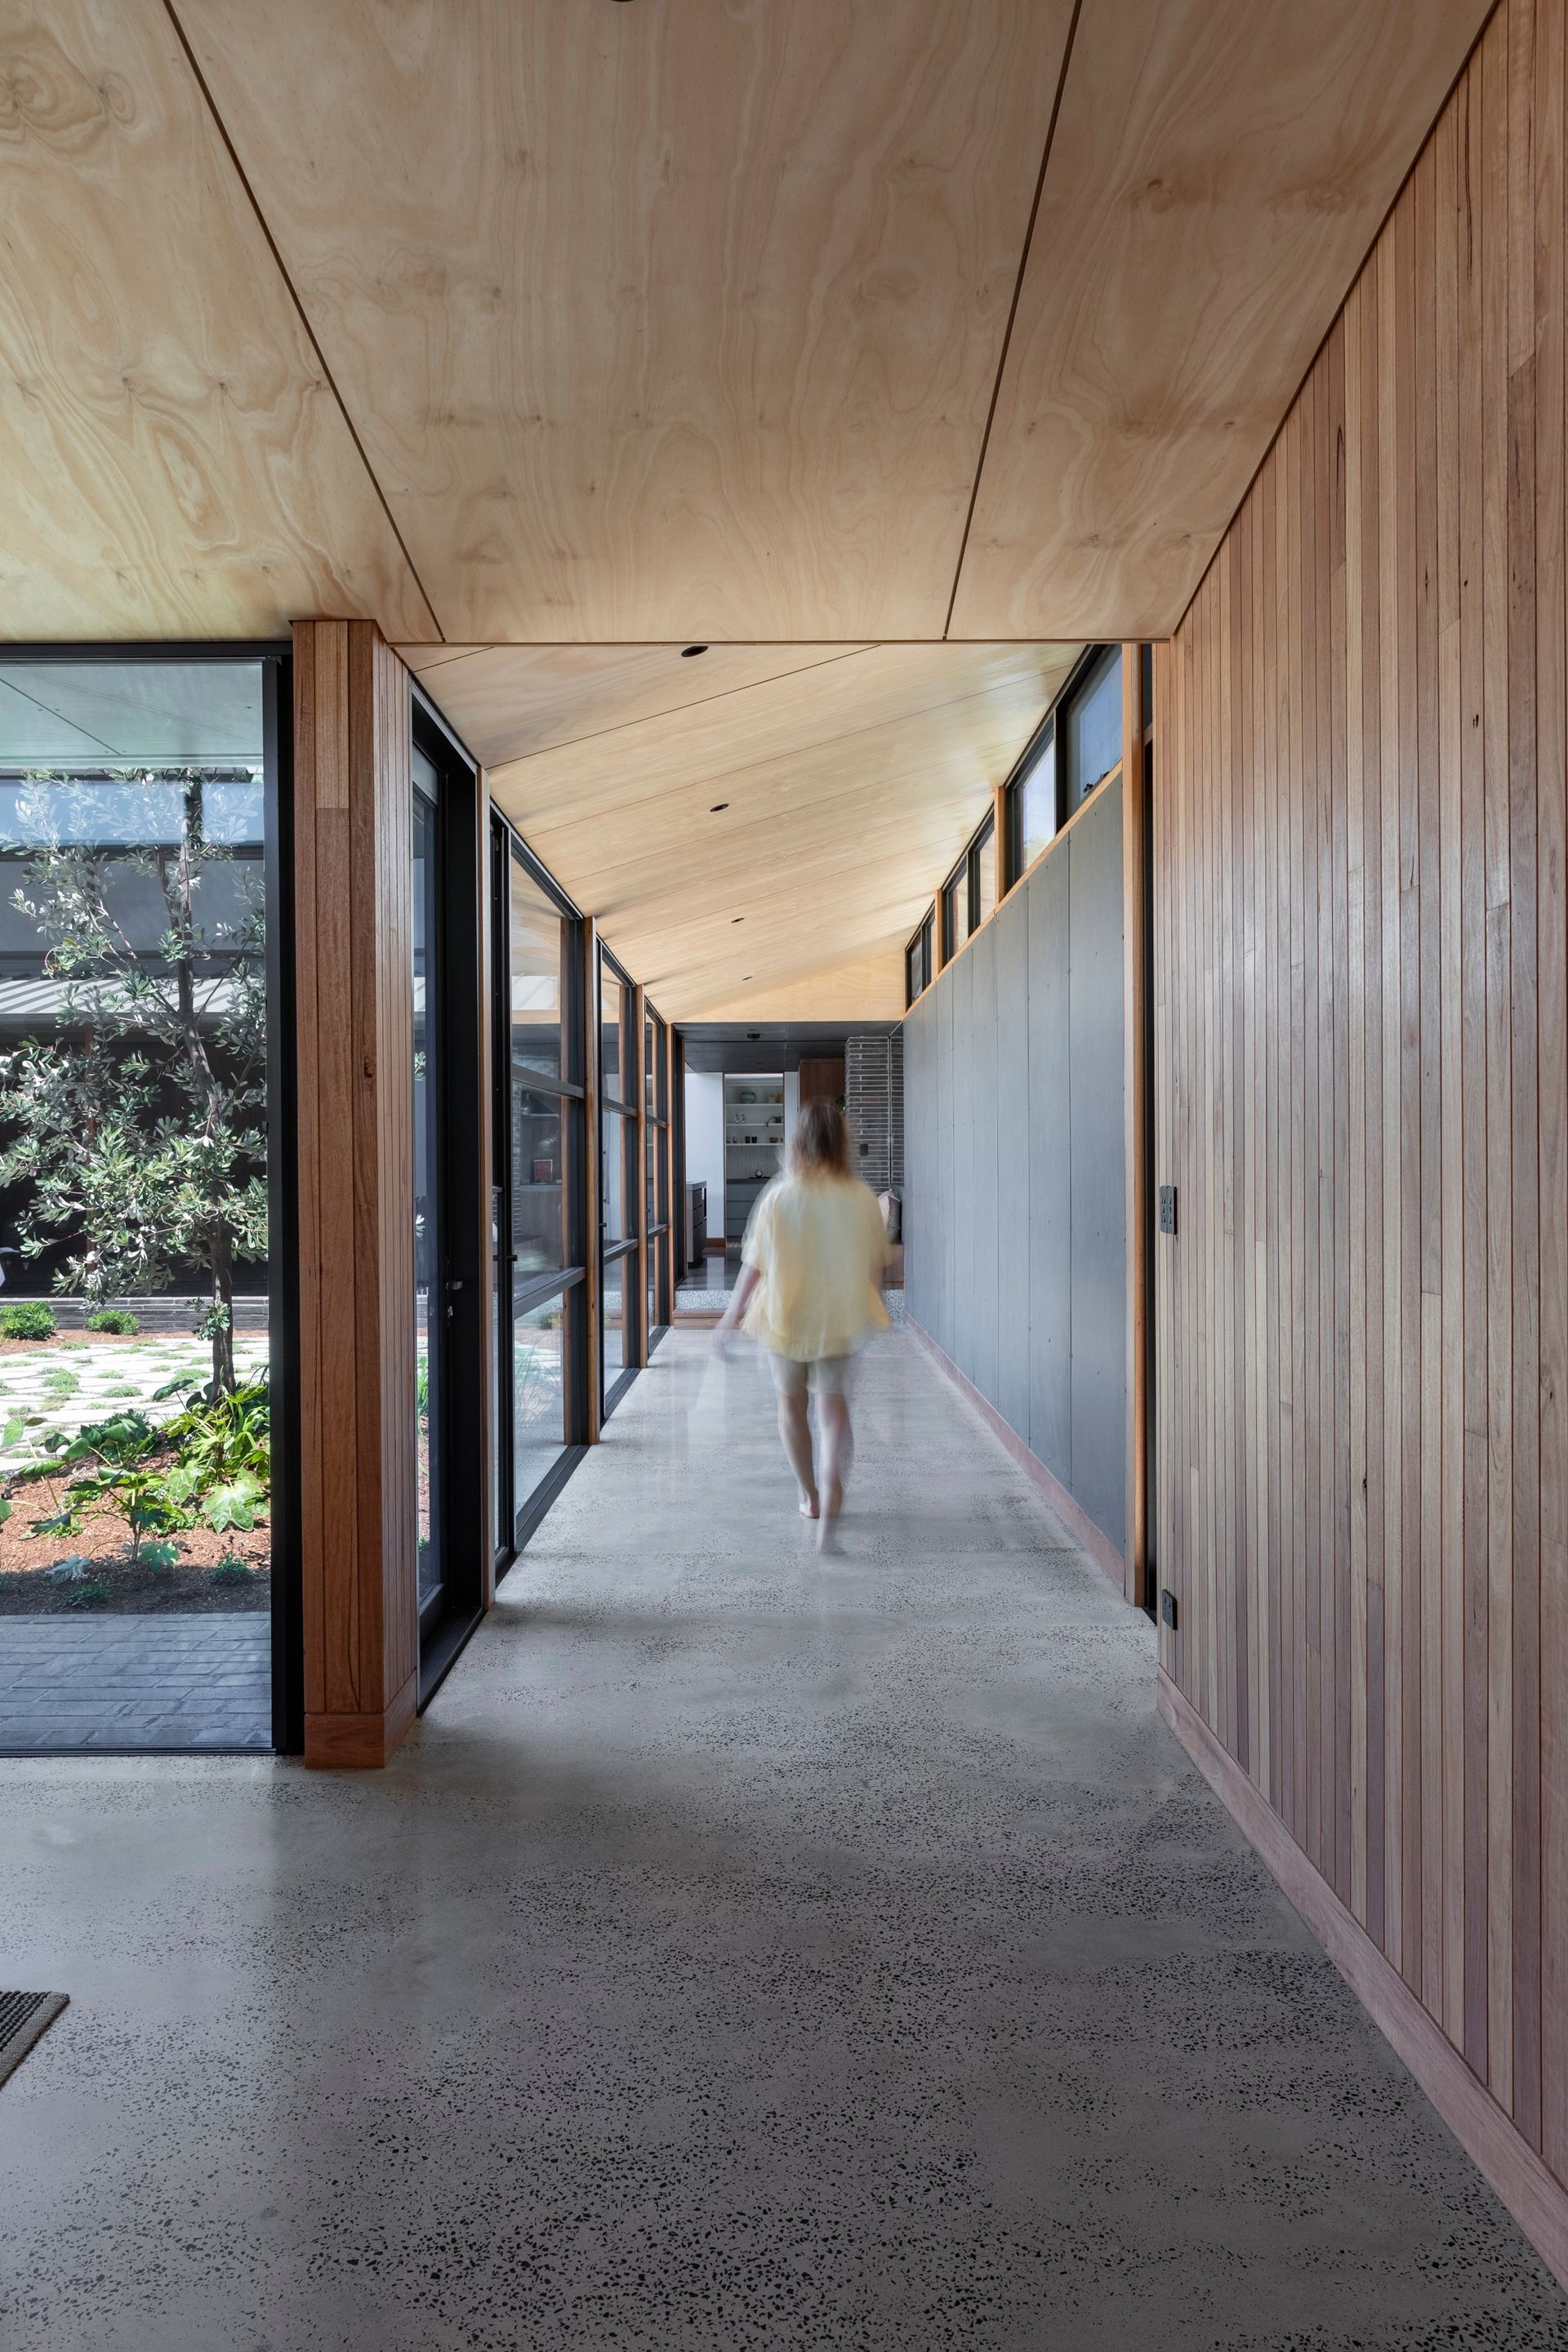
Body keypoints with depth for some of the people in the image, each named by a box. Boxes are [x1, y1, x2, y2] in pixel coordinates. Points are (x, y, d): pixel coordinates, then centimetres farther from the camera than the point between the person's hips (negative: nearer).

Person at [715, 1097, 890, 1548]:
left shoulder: (779, 1197, -13)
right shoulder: (862, 1198, -8)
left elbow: (754, 1266, -9)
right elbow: (876, 1265, 2)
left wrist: (730, 1318, 3)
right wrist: (867, 1309, 20)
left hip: (787, 1316, 0)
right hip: (842, 1318, 1)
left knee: (791, 1402, 19)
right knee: (834, 1403, 10)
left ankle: (810, 1496, 32)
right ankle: (831, 1488, -14)